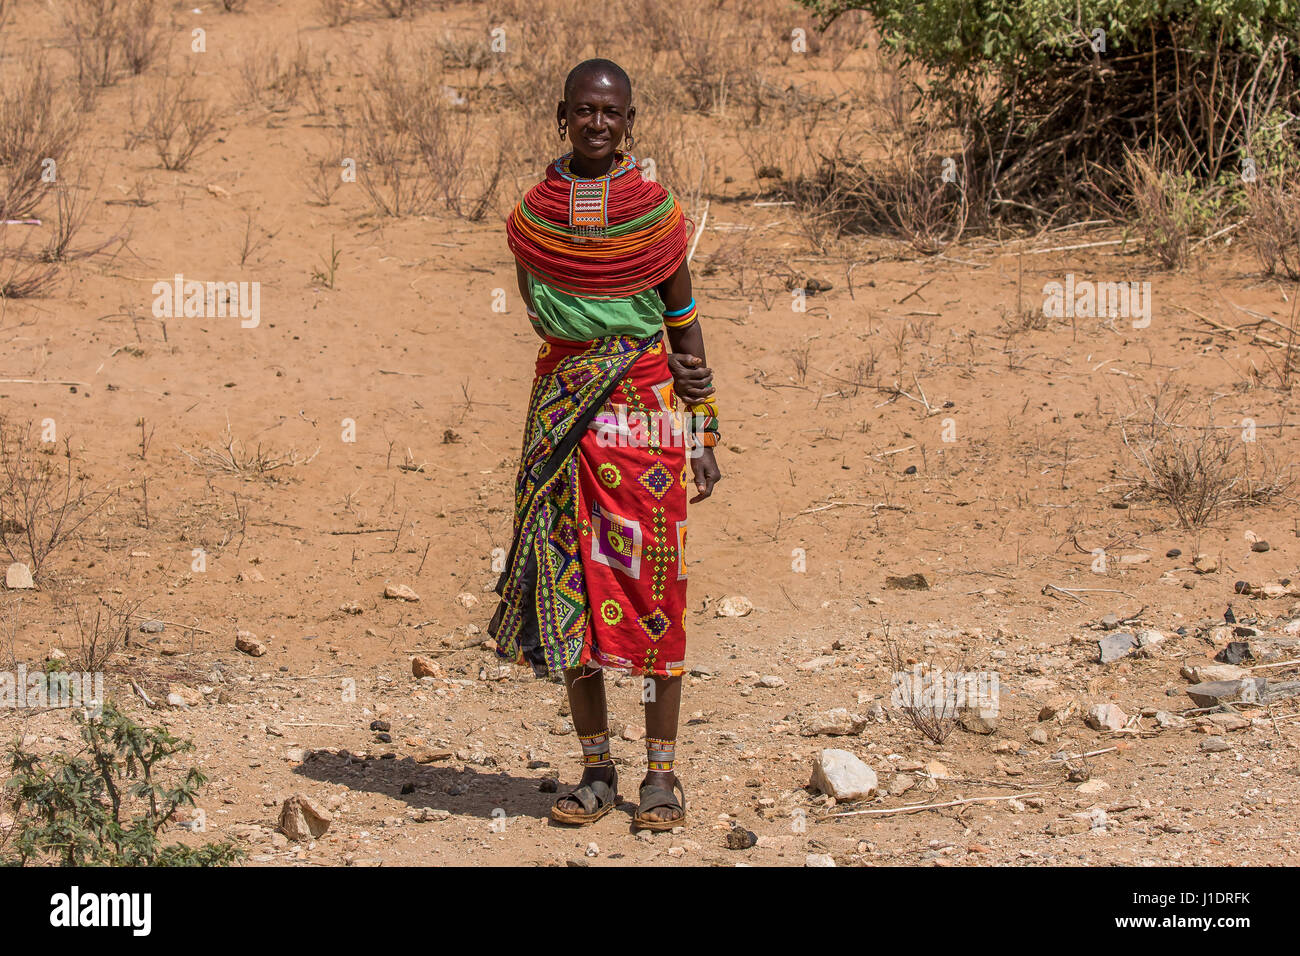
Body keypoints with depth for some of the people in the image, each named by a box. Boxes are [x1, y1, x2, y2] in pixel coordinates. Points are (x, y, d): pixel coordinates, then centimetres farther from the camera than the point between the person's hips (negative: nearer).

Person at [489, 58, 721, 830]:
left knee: (652, 585, -3)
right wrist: (660, 360, -2)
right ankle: (597, 770, 9)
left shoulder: (658, 210, 1)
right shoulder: (533, 215, 4)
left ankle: (663, 774, 3)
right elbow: (543, 316, 7)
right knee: (570, 587, 1)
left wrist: (703, 433, 2)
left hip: (646, 417, -2)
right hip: (564, 411, 2)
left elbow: (684, 322, 6)